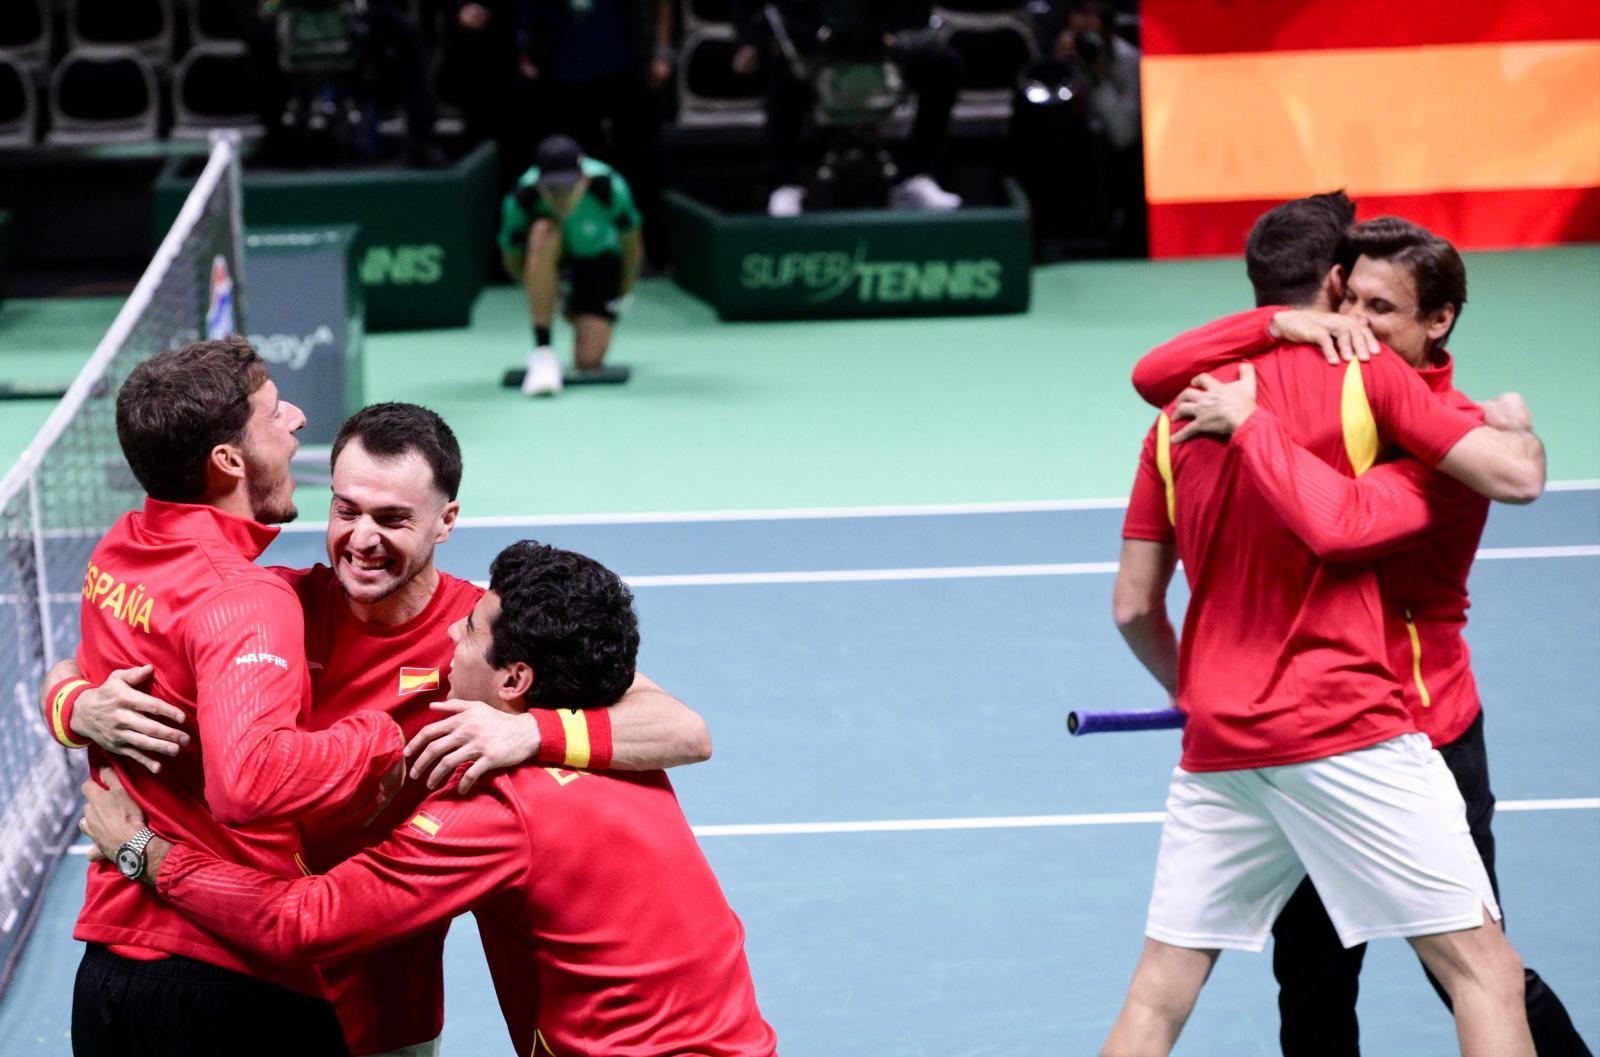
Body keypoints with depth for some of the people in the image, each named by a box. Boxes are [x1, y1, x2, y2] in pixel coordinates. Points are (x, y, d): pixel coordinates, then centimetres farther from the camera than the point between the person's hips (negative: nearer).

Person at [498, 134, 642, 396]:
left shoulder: (609, 187, -32)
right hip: (546, 256, 0)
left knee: (589, 361, -15)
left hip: (597, 255, 0)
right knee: (544, 232, -40)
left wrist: (623, 295, 0)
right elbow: (512, 260, -12)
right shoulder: (521, 200, -32)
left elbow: (632, 247, -12)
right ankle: (542, 352, -35)